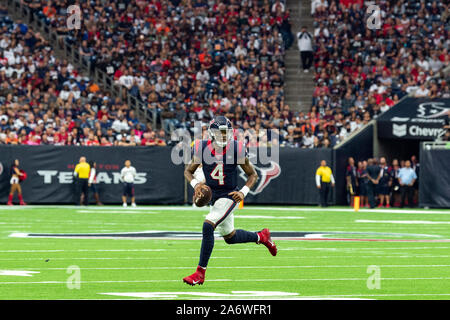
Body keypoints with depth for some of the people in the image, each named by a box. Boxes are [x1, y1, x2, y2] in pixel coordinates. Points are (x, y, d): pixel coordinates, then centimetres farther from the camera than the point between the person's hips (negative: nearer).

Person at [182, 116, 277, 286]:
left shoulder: (236, 149, -15)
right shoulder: (203, 148, -8)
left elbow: (253, 174, -2)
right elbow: (188, 171, 5)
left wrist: (243, 192, -18)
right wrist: (195, 184, -16)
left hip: (229, 196, -5)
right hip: (212, 196, 5)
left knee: (208, 226, -24)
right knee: (230, 237, 18)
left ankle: (200, 273, -18)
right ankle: (261, 236, 47)